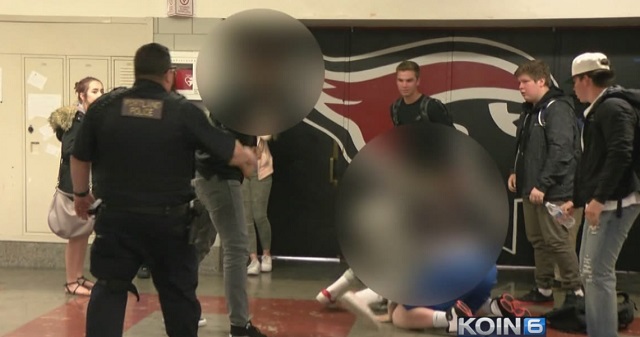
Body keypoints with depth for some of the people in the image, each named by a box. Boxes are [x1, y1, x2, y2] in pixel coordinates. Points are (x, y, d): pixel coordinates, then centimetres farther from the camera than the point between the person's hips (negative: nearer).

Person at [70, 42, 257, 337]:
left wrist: (81, 194, 25)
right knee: (179, 292, 15)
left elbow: (79, 159, 7)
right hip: (169, 220, -1)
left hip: (117, 217, 1)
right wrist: (249, 160, 18)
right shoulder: (184, 111, -8)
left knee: (109, 290, 12)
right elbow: (234, 154, -5)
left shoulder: (103, 106, -3)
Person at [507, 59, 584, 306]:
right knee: (538, 241, 13)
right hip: (532, 189, 9)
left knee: (558, 242, -5)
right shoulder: (530, 110, 15)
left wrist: (543, 184, -22)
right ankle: (543, 289, 23)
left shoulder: (557, 108, -14)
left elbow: (561, 151, -22)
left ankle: (575, 292, 6)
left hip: (555, 191, -9)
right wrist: (517, 173, 9)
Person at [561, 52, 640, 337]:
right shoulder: (598, 109, 19)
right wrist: (578, 199, 26)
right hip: (599, 203, 10)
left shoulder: (614, 107, -12)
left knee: (598, 273, -10)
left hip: (613, 203, -10)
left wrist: (599, 198, -27)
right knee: (589, 271, 13)